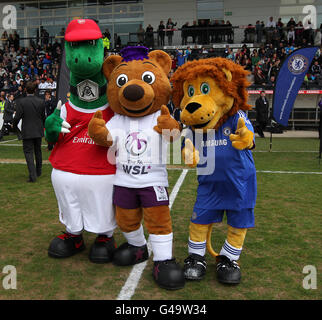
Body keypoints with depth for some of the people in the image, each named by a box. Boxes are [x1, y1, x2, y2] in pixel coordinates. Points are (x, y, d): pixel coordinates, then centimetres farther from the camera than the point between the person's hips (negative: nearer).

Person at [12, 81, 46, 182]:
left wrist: (14, 125, 8)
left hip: (27, 132, -3)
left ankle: (33, 176, -9)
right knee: (38, 151, 18)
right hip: (38, 131, 4)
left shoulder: (21, 102, -11)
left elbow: (17, 117, -12)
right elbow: (43, 117, 4)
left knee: (28, 152, 0)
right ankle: (38, 172, 32)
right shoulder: (41, 101, -3)